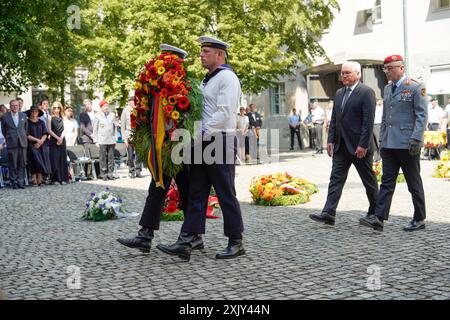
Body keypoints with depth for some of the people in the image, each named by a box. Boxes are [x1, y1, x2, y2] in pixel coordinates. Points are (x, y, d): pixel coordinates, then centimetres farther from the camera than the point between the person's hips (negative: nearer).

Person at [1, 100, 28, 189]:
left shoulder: (23, 115, 10)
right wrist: (8, 138, 13)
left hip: (22, 143, 2)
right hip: (11, 144, -2)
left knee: (22, 164, 2)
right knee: (13, 164, 0)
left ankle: (20, 181, 7)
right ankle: (14, 182, 7)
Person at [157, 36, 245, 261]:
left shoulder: (227, 78, -9)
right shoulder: (208, 80, 20)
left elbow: (224, 113, -19)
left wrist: (202, 133, -20)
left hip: (220, 142, -9)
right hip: (203, 143, 9)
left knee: (226, 195, -2)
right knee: (196, 193, 5)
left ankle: (236, 243, 8)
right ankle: (187, 241, 5)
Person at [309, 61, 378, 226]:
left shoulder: (366, 92, -10)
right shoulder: (339, 93, 13)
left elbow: (368, 121, -16)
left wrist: (363, 145, -19)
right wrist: (331, 140, 7)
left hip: (359, 146, -7)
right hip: (341, 145, 7)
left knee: (369, 180, 7)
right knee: (336, 178, -1)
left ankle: (374, 213, 22)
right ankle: (328, 214, -4)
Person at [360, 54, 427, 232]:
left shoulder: (416, 88, -6)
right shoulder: (387, 88, 15)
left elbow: (421, 116, -11)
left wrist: (415, 139, -18)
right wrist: (382, 139, 16)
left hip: (407, 144, -6)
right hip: (389, 144, 6)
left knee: (414, 183, 4)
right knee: (387, 182, 2)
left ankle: (420, 219, 15)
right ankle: (379, 218, -2)